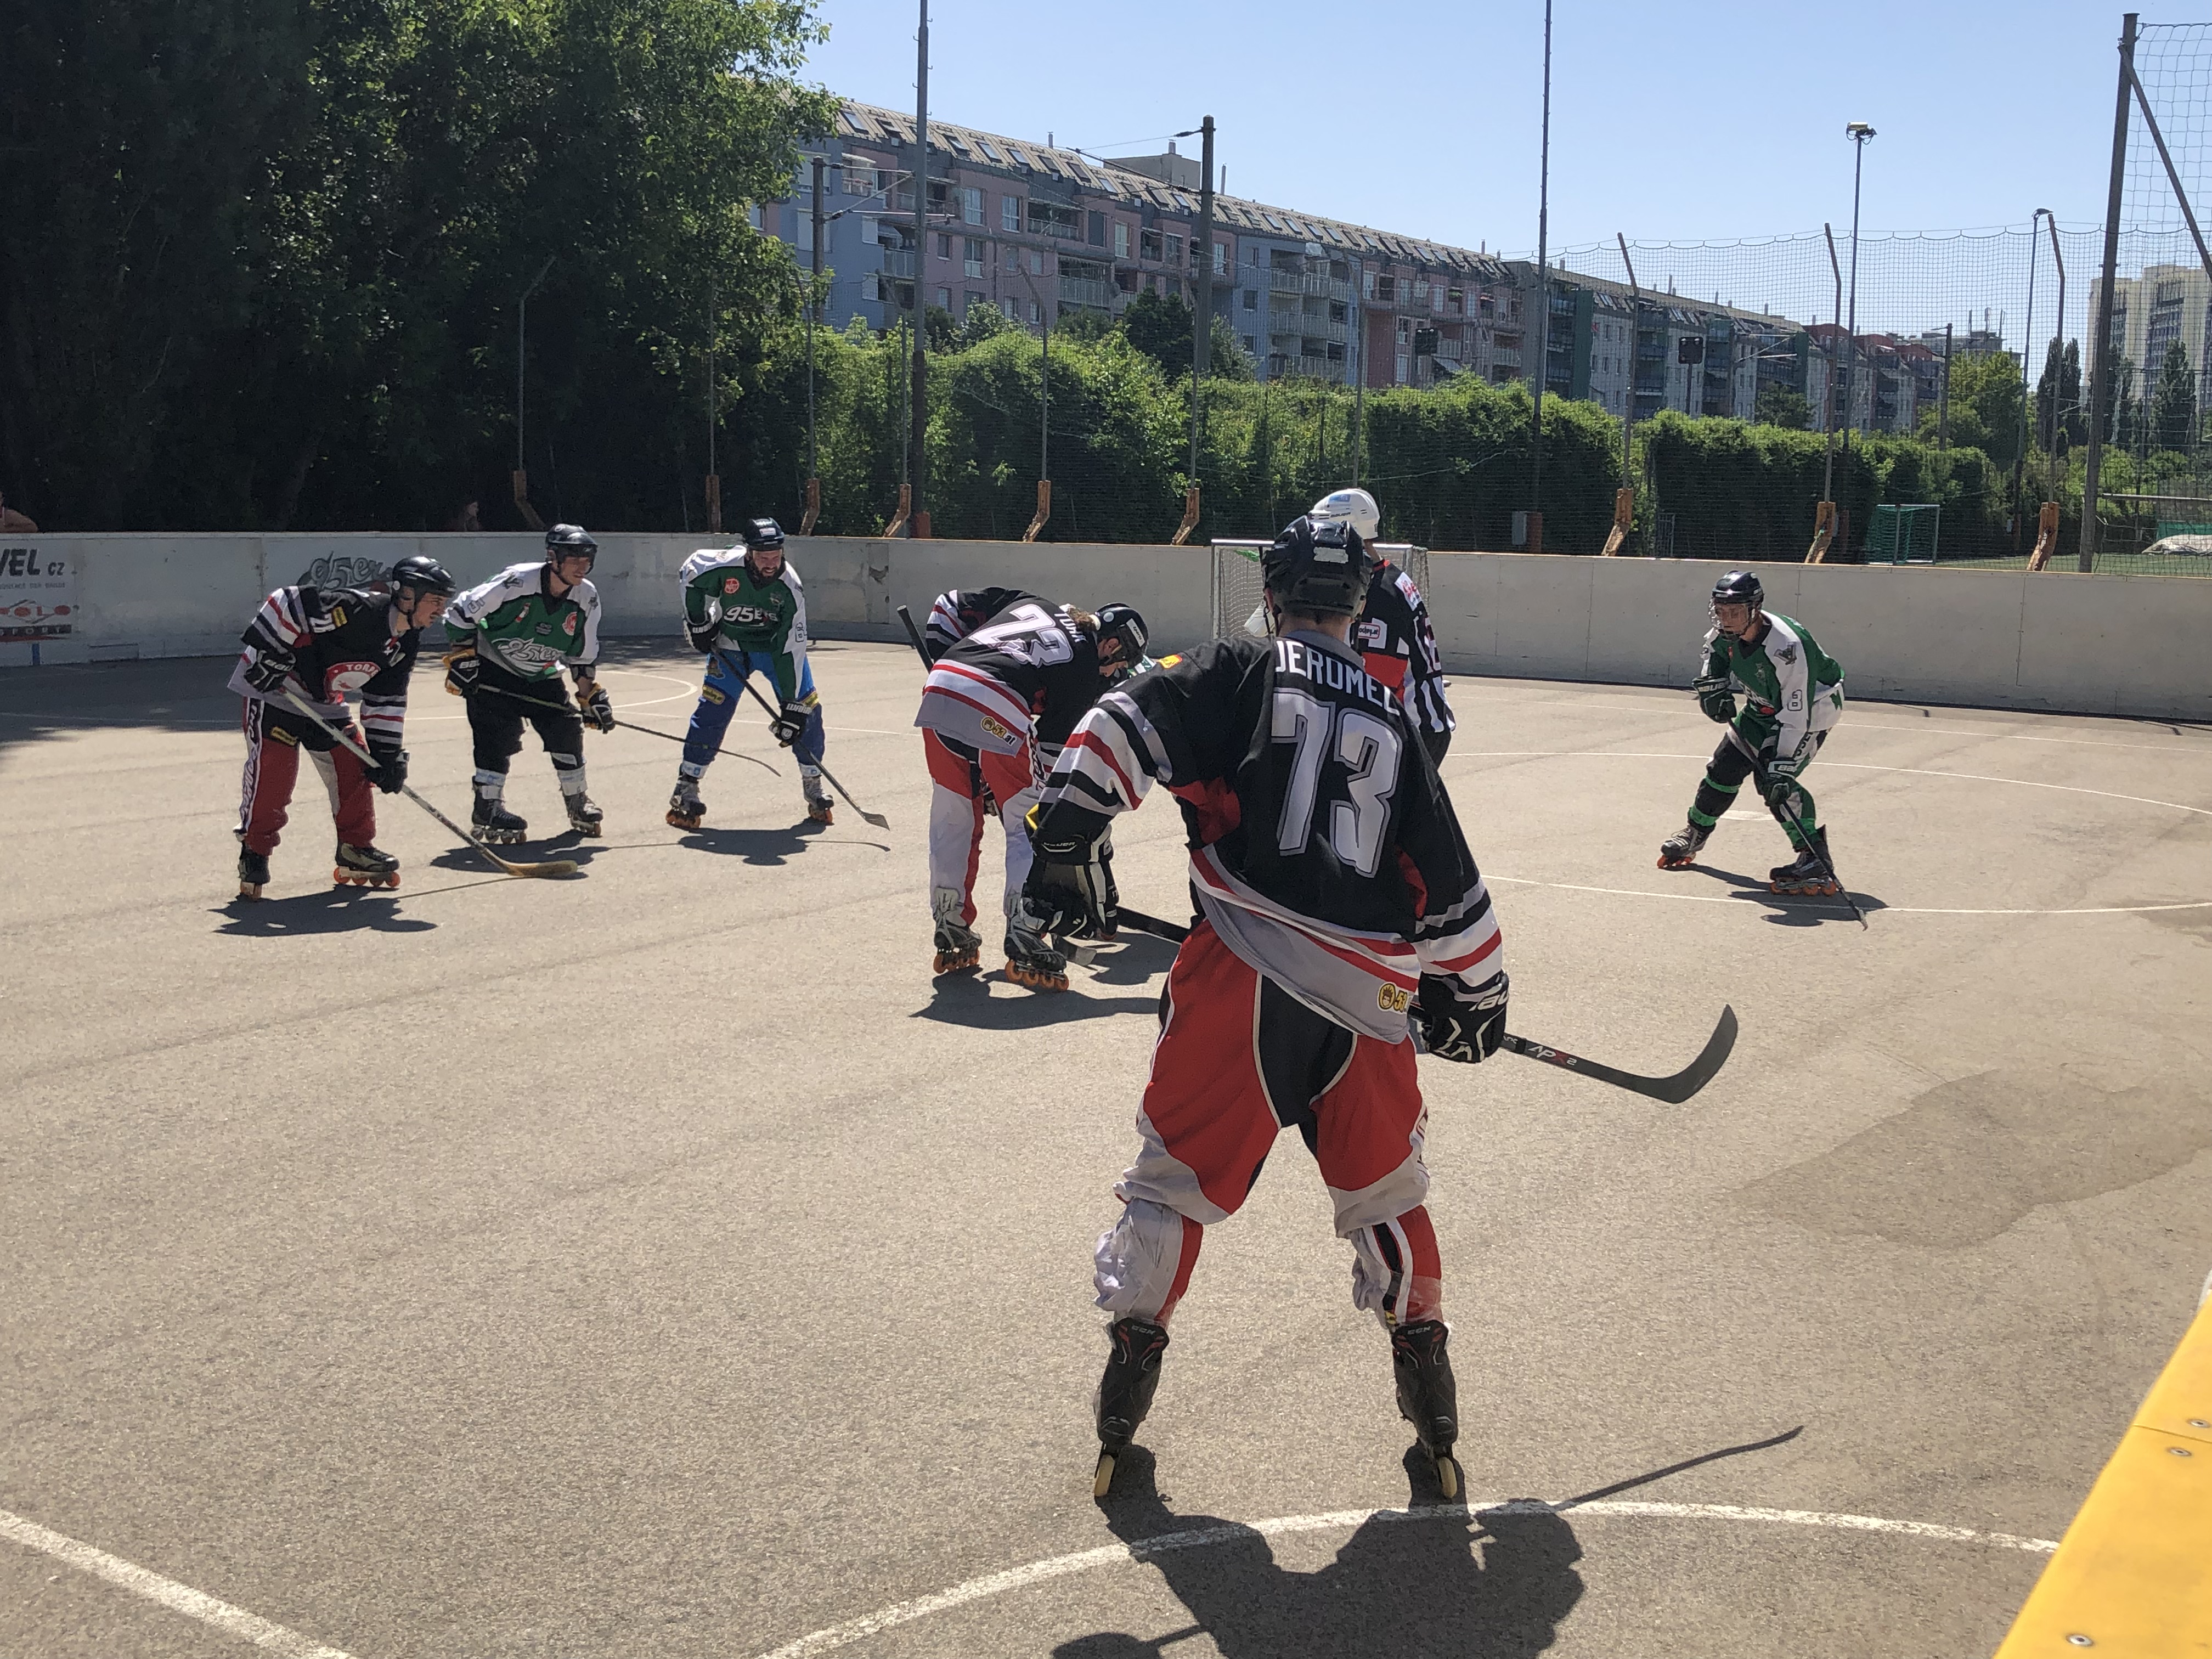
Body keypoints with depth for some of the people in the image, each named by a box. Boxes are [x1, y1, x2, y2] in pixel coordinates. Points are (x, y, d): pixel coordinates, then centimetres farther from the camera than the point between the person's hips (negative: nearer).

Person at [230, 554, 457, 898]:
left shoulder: (406, 643, -1)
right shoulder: (355, 608, -29)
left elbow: (386, 700, 7)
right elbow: (288, 605, -28)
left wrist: (387, 752, 2)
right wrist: (267, 656, -26)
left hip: (324, 702, 9)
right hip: (272, 688, -9)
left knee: (354, 769, 4)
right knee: (272, 772, -13)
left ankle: (355, 850, 16)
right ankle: (254, 854, -1)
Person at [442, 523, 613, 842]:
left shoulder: (587, 598, -10)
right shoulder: (517, 582, -27)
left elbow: (583, 657, 2)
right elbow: (462, 614, -18)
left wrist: (590, 696, -3)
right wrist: (463, 658, -16)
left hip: (542, 677, 5)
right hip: (493, 670, -5)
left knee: (566, 730, -3)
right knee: (499, 734, -16)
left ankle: (577, 803, 15)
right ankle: (487, 810, -7)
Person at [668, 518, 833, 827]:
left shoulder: (790, 587, -26)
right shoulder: (725, 565, -28)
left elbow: (793, 649, -26)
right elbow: (690, 572, -5)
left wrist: (791, 705, -28)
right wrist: (697, 622, -4)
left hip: (778, 645, 1)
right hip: (730, 644, -1)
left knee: (806, 708, -6)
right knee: (712, 710, -11)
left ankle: (813, 788, 10)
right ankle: (685, 792, -5)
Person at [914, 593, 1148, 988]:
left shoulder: (1030, 604, 28)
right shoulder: (1087, 668, 11)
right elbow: (1054, 743, 10)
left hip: (938, 693, 6)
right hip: (997, 717, -6)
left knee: (952, 822, 18)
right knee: (1030, 829, 7)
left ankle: (952, 941, 27)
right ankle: (1025, 950, 2)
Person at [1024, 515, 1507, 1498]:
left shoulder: (1239, 674, 7)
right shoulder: (1392, 723, 17)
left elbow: (1126, 731, -9)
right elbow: (1450, 882, 20)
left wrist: (1066, 840, -5)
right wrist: (1474, 993, 30)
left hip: (1241, 975, -3)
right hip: (1369, 996, 3)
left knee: (1179, 1169, 10)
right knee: (1386, 1188, 19)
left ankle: (1131, 1362, 11)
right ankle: (1426, 1372, 22)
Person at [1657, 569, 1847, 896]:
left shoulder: (1787, 648, -39)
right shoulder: (1725, 633, -17)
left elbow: (1797, 717, -38)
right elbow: (1715, 652, 12)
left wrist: (1780, 768, -42)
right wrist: (1714, 688, -5)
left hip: (1813, 707, -8)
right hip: (1765, 706, 8)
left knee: (1772, 779, -23)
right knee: (1727, 765, 9)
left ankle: (1815, 859, -26)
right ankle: (1695, 834, 32)